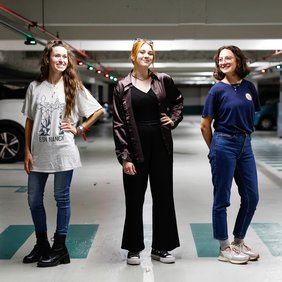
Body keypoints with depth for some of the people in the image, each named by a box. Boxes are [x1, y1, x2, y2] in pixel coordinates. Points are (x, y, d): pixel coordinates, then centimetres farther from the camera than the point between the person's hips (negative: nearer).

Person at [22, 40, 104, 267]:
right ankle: (42, 245, 27)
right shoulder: (35, 87, 5)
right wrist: (27, 151, 2)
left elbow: (99, 110, 6)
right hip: (39, 153, 3)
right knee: (34, 199, 9)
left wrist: (79, 129, -1)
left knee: (62, 199, 5)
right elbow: (29, 121, 7)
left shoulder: (74, 87, 0)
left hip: (63, 152, -3)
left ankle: (59, 248, 16)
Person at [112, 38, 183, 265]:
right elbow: (118, 124, -5)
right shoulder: (122, 87, -2)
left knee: (163, 196, 7)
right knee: (134, 199, 6)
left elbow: (178, 101, 24)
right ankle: (134, 249, 20)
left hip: (161, 145, 2)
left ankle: (161, 248, 21)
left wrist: (173, 119, 5)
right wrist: (124, 156, -11)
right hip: (136, 146, -2)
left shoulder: (163, 81, 4)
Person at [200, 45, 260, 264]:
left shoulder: (249, 87, 7)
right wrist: (215, 149, 5)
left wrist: (245, 137, 13)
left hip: (245, 145, 6)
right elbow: (205, 125, -2)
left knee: (251, 197, 10)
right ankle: (225, 249, 15)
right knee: (222, 199, 3)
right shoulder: (218, 90, -6)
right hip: (224, 144, -6)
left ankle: (239, 242, 28)